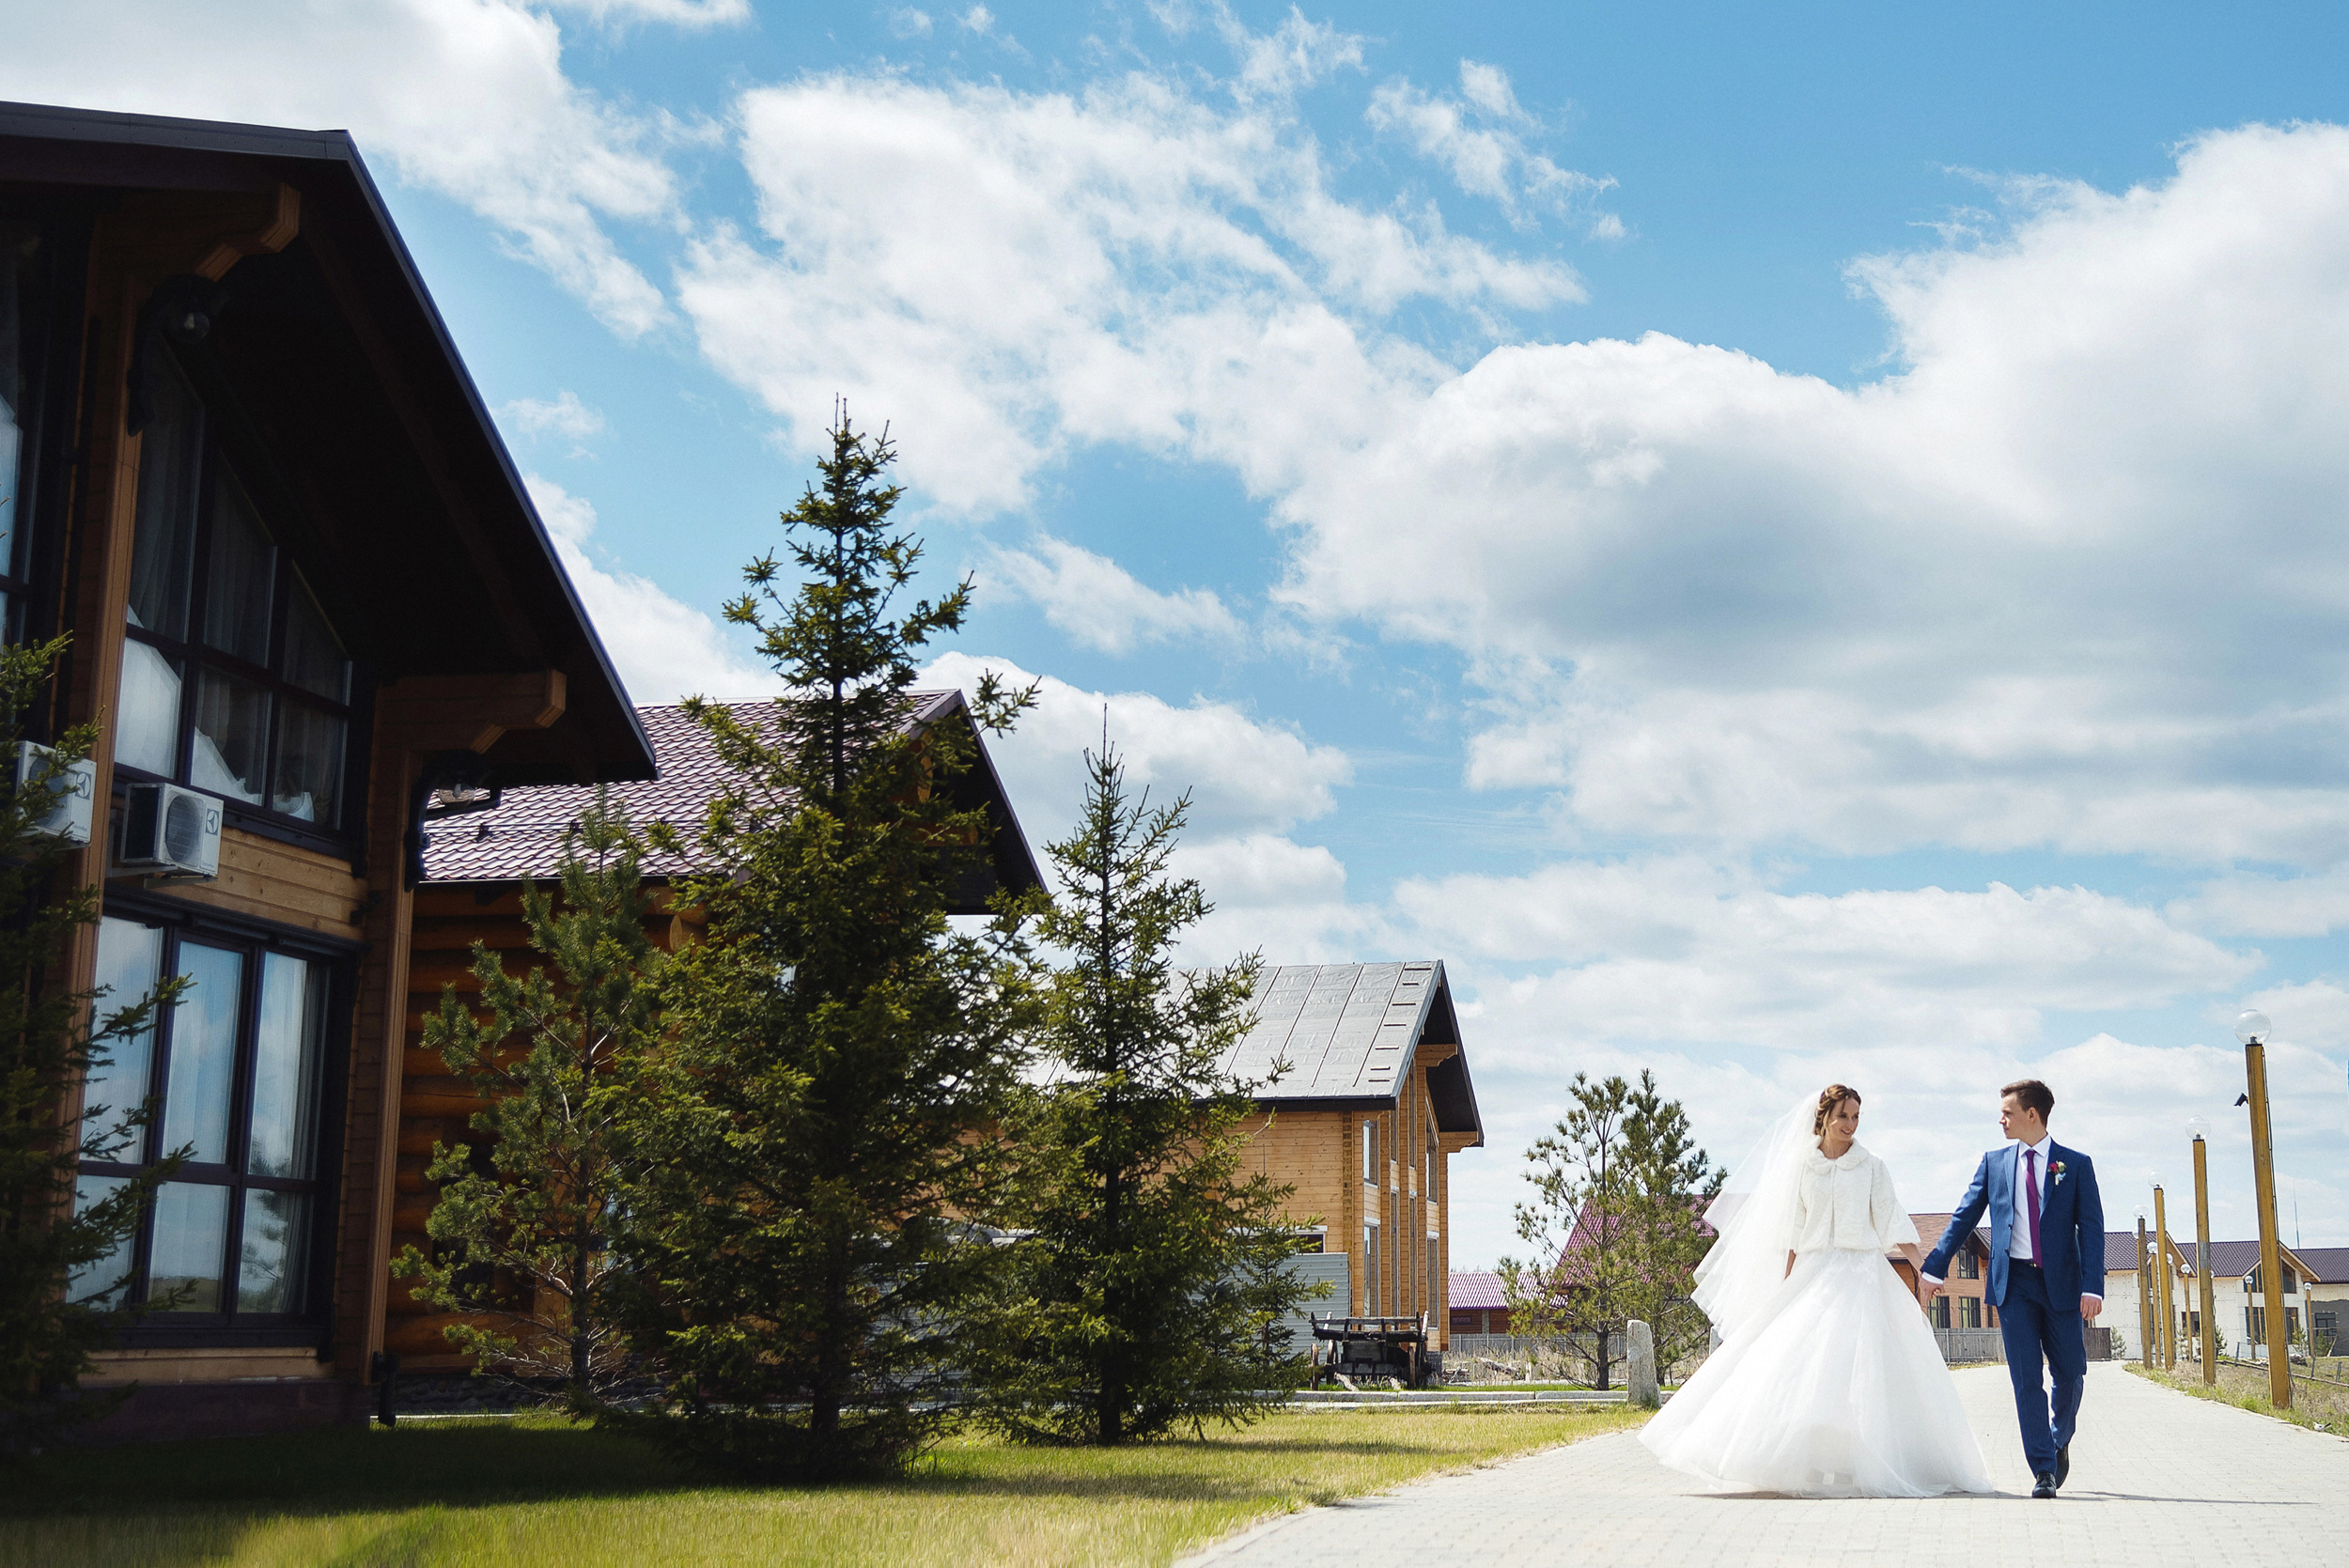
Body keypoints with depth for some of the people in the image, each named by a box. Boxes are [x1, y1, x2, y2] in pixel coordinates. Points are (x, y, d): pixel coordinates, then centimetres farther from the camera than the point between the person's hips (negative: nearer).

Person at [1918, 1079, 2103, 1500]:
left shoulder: (2076, 1165, 3)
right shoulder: (1994, 1163, 8)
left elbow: (2091, 1229, -2)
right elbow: (1964, 1217, 10)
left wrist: (2092, 1287, -13)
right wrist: (1934, 1268, 5)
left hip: (2061, 1283, -1)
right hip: (2013, 1282, 1)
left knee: (2069, 1373, 7)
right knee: (2026, 1379, -4)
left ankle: (2059, 1442, 35)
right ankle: (2043, 1470, -1)